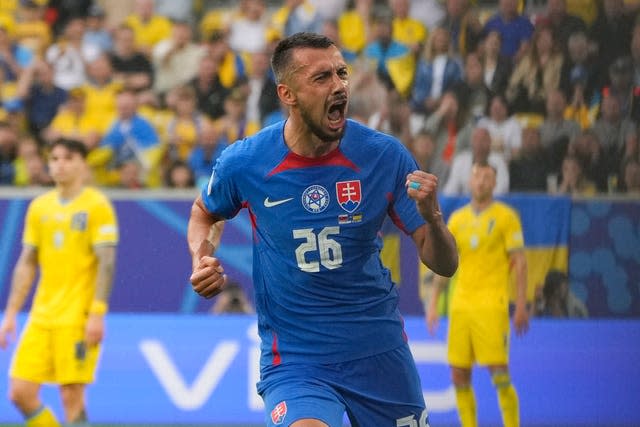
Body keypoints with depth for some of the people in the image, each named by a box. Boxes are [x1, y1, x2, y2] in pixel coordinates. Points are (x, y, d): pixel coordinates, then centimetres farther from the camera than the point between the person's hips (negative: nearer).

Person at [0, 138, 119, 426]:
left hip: (78, 319, -6)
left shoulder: (97, 206, -4)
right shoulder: (39, 207, 13)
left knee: (71, 396, -8)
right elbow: (26, 264, 17)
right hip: (41, 316, 6)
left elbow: (106, 263, -10)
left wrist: (98, 314, -18)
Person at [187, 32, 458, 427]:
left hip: (379, 349, 3)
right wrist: (203, 260, -5)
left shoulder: (385, 155, -8)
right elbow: (205, 215, 15)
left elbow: (445, 264, -5)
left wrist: (431, 217, -25)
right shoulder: (244, 162, -9)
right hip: (293, 360, -3)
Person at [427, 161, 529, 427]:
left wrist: (521, 305, -7)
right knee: (459, 376, 1)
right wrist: (433, 302, 12)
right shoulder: (457, 219, 14)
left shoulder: (505, 216, 0)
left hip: (491, 303, -5)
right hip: (460, 303, 5)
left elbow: (519, 262, -1)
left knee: (499, 373, -11)